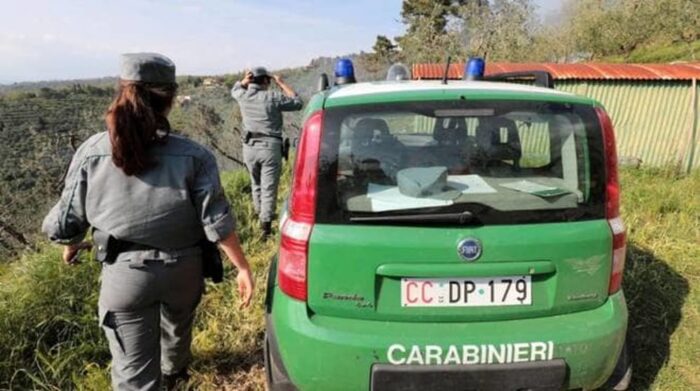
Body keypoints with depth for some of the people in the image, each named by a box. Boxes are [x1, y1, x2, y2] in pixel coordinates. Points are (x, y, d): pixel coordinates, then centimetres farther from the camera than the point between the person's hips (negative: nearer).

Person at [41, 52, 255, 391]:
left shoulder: (92, 153, -12)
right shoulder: (192, 156, -13)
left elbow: (65, 222, -5)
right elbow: (216, 219, -15)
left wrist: (71, 246, 18)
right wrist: (242, 268, -5)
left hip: (124, 274, -2)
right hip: (182, 268, 2)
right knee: (177, 326, 32)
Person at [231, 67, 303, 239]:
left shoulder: (243, 96, 5)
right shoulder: (274, 97, -7)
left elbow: (234, 89, 30)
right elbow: (297, 102, 6)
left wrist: (245, 81, 9)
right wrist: (281, 83, 11)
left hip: (250, 146, 4)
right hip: (270, 147, -4)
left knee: (256, 184, 23)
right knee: (268, 188, -3)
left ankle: (260, 214, 36)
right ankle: (265, 225, -5)